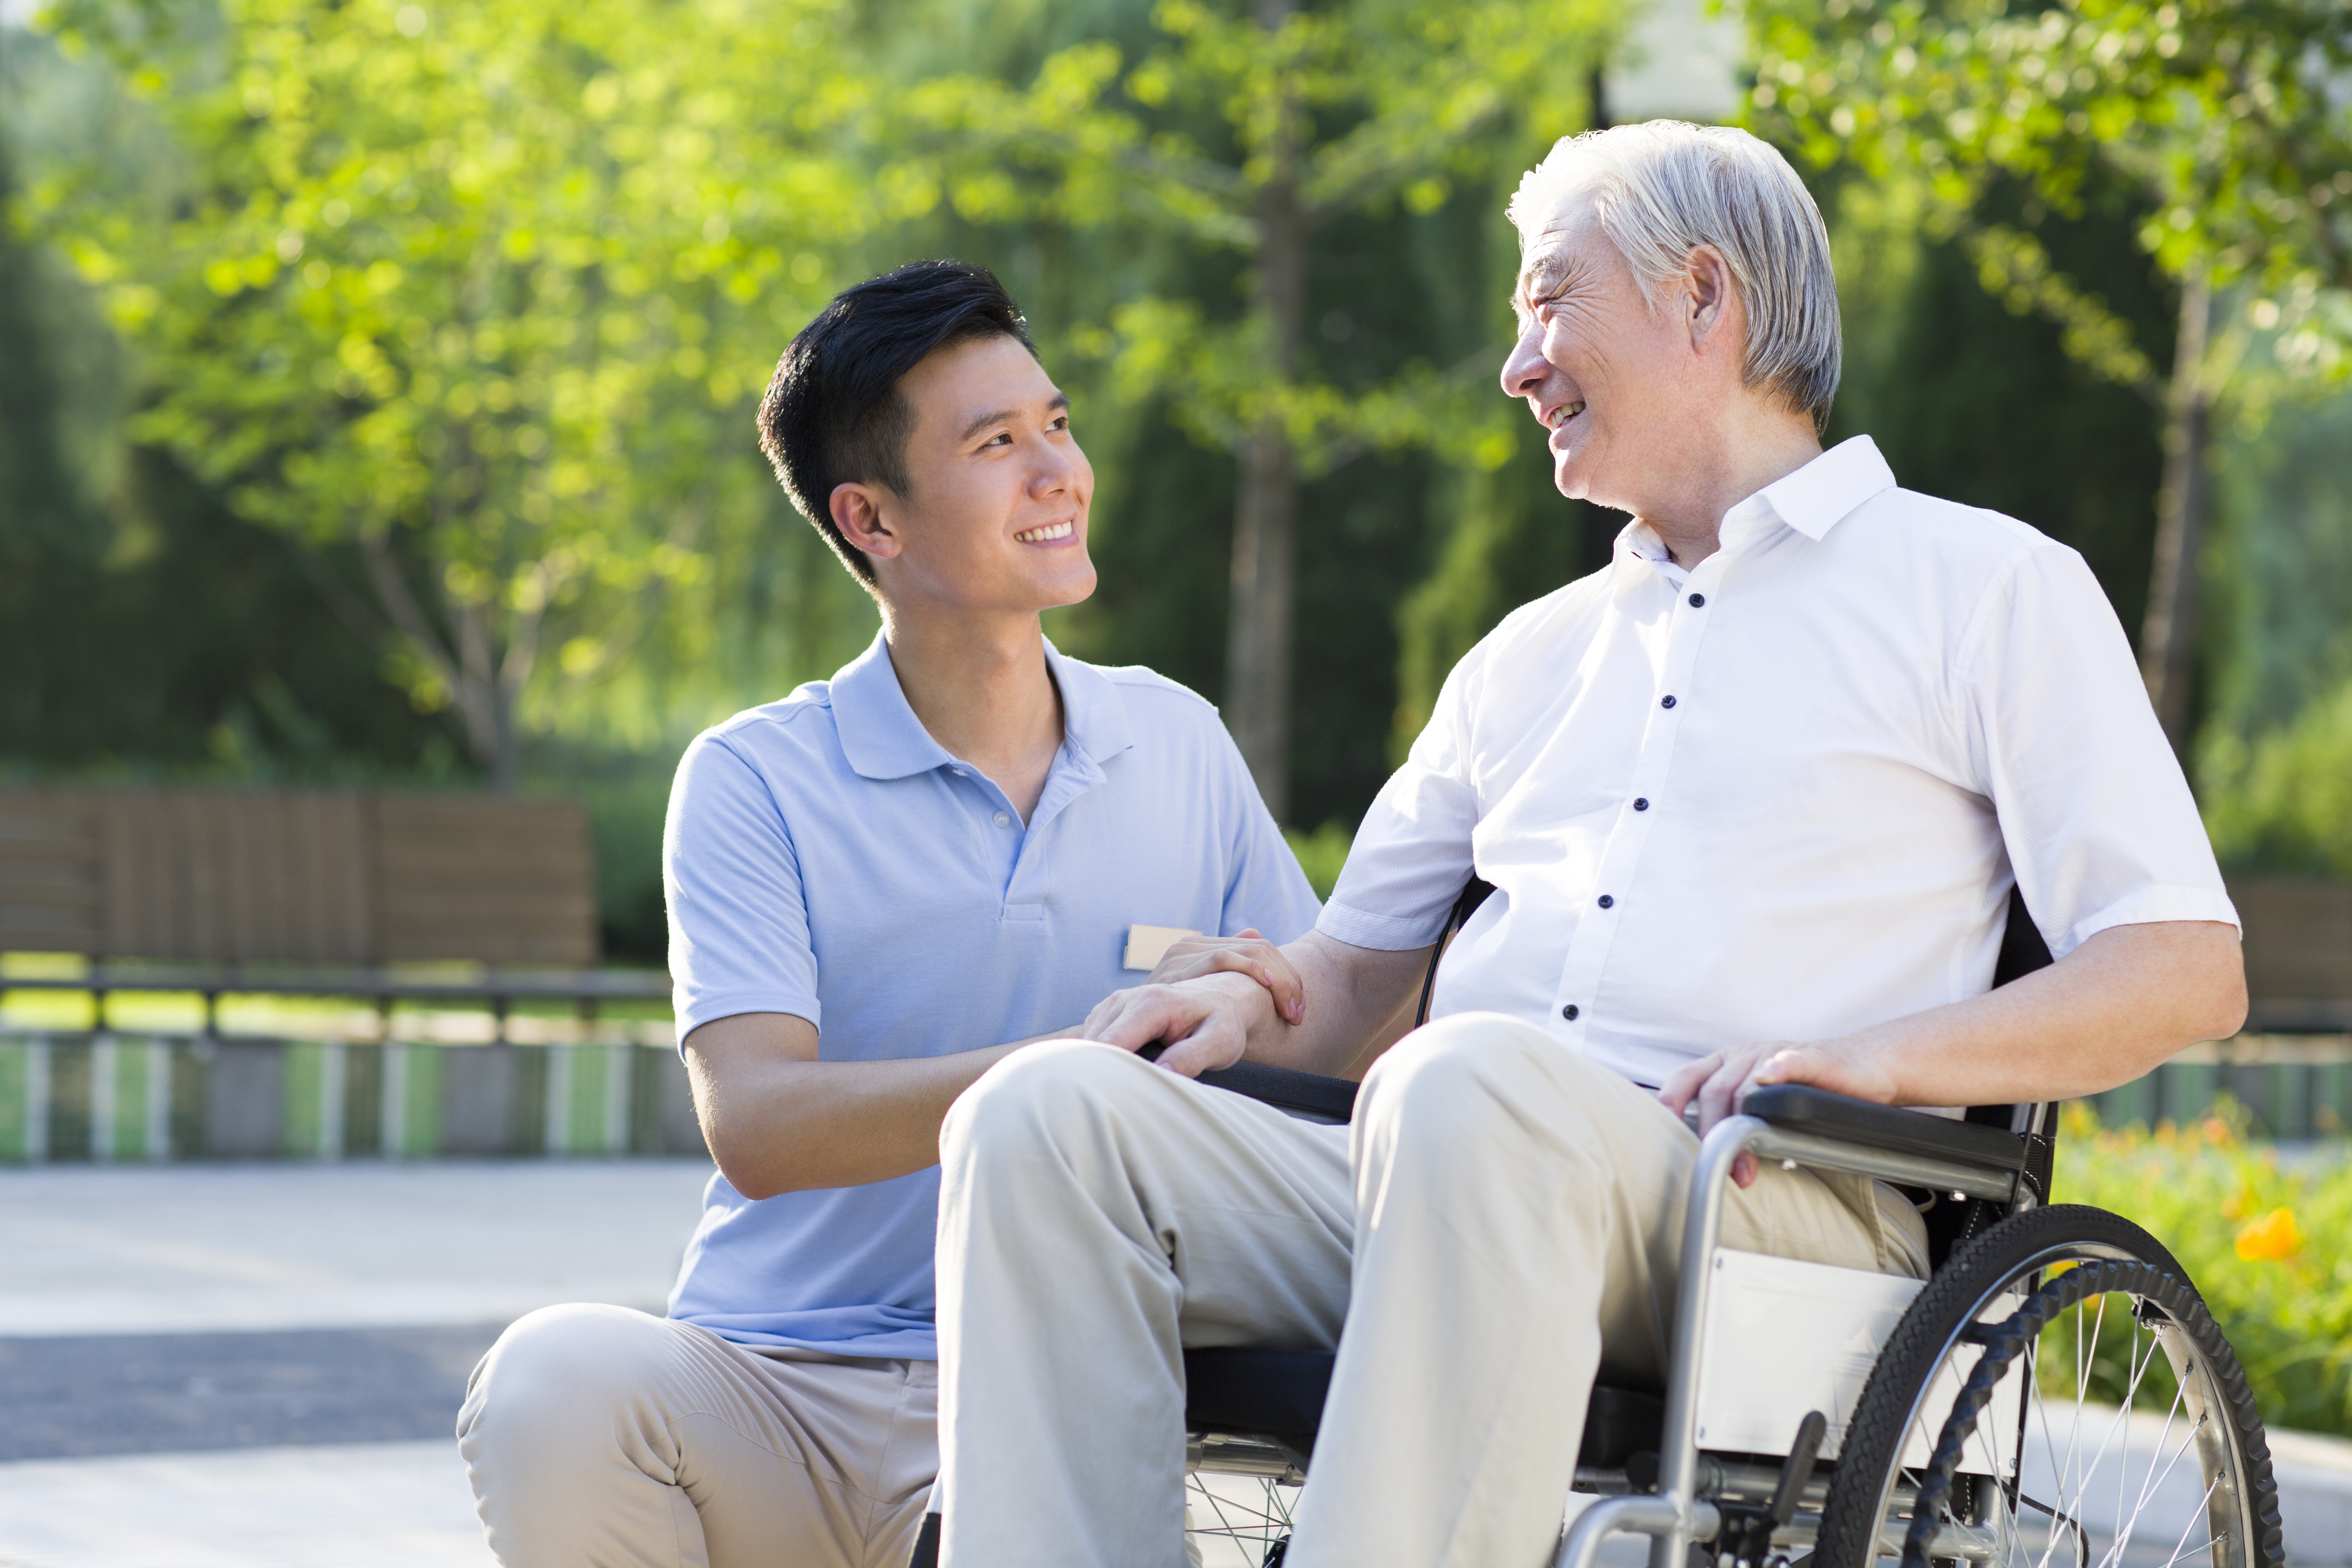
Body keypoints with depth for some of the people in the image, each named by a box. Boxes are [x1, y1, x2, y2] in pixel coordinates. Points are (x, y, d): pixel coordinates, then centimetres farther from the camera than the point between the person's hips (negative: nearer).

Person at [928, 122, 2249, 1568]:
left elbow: (2190, 972, 3)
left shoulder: (1983, 588, 12)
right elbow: (1362, 963, 34)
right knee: (1049, 1110, -20)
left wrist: (1883, 1055, -13)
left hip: (1776, 1210, -5)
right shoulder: (1531, 657, 31)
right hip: (1466, 1181, 6)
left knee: (1476, 1085, -39)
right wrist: (1253, 1001, 8)